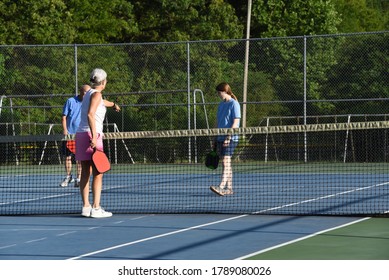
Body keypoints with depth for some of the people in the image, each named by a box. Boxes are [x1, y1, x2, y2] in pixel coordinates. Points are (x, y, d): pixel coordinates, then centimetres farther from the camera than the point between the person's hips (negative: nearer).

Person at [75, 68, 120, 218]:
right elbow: (90, 114, -21)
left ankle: (86, 207, 9)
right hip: (91, 134, -9)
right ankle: (96, 208, -12)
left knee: (86, 173, 9)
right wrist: (94, 137, -27)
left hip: (81, 134, 9)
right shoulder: (96, 94, -8)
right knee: (97, 174, -8)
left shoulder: (89, 93, 19)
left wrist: (113, 104, 64)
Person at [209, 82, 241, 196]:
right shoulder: (221, 105, 16)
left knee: (226, 161, -16)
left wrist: (228, 137, -20)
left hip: (230, 138, -8)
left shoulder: (234, 104, -7)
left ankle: (221, 187, -26)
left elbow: (236, 123, -13)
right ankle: (229, 188, 12)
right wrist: (215, 139, 16)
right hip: (221, 138, 8)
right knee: (225, 163, 8)